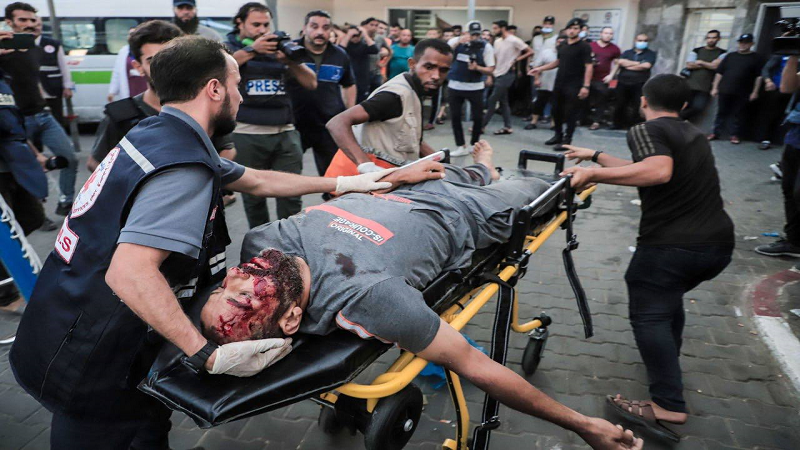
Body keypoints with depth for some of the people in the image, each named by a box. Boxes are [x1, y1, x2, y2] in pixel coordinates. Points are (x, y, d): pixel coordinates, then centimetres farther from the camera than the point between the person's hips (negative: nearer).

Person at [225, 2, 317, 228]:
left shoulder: (280, 46, 13)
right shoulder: (229, 47, 5)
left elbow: (311, 83, 7)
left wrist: (289, 60, -10)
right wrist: (251, 49, -23)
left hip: (285, 133, 2)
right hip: (246, 135, -2)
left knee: (291, 194, 1)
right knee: (253, 195, 9)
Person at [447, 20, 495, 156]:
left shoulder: (486, 47, -7)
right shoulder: (455, 41, -2)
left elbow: (490, 70, -5)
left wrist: (477, 68, -24)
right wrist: (458, 42, -25)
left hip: (475, 87, -1)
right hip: (455, 86, 1)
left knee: (478, 117, 2)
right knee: (455, 116, 2)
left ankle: (474, 144, 24)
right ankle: (461, 146, 13)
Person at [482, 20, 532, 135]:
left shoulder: (514, 41, -12)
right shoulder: (497, 41, 10)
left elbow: (530, 52, -10)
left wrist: (516, 60, -14)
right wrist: (491, 73, 8)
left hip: (507, 74, -8)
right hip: (498, 74, 8)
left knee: (492, 100, -8)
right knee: (503, 101, 9)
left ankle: (482, 126, -2)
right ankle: (507, 127, 15)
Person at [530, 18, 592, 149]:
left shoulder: (584, 46, -8)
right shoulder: (562, 45, 11)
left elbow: (589, 67, -12)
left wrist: (585, 86, -21)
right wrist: (540, 69, 17)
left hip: (574, 86, -7)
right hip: (559, 84, 7)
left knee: (570, 113, -3)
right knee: (556, 110, 12)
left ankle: (567, 140, 3)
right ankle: (558, 135, 28)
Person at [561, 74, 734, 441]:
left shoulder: (645, 130, -7)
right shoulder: (692, 133, 20)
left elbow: (658, 172, -27)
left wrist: (593, 174, -23)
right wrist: (595, 156, 28)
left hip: (672, 244, -9)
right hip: (719, 243, 9)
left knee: (649, 314, -2)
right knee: (668, 296, 29)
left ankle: (668, 405, -6)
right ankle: (668, 361, 43)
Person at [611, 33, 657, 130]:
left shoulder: (651, 54, 8)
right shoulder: (627, 52, 16)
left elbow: (646, 66, -10)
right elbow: (620, 62, -4)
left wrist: (628, 65, -2)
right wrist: (639, 63, -5)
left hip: (639, 84, -3)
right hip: (623, 83, 3)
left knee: (638, 107, -7)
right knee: (619, 106, 5)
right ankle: (618, 126, 17)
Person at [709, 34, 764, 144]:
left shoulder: (756, 58, 5)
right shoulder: (730, 56, 12)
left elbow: (759, 76, 0)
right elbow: (719, 72, 11)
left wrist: (755, 92, -7)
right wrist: (715, 87, 4)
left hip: (741, 94, -2)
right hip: (724, 91, 2)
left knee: (738, 115, 3)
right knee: (721, 113, 6)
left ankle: (735, 135, 10)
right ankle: (715, 133, 12)